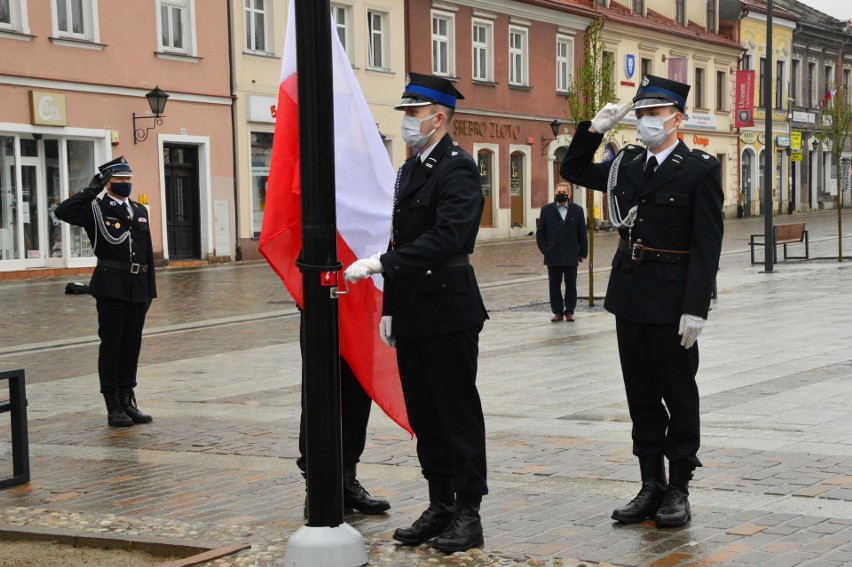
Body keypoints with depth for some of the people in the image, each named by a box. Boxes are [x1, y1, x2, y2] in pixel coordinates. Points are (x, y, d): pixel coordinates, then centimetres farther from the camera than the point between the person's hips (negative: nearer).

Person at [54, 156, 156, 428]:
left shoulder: (140, 211, 16)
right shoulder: (96, 208, -1)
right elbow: (62, 211, -19)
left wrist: (150, 287, 12)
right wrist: (92, 190, -15)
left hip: (137, 287, 5)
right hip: (111, 286, -5)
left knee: (132, 344, 10)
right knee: (111, 344, -1)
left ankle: (128, 402, 19)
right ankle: (113, 407, 3)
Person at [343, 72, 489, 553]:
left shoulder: (459, 168, -12)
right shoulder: (410, 170, 16)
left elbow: (446, 237, -24)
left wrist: (379, 264, -26)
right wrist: (391, 307, 17)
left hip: (450, 310, -9)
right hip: (413, 313, 9)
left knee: (459, 413, -1)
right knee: (424, 414, 12)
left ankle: (468, 513, 7)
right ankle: (440, 507, 21)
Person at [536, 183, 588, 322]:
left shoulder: (577, 210, 5)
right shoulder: (547, 210, 5)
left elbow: (582, 233, 6)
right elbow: (540, 233, 6)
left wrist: (583, 253, 2)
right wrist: (545, 250, -3)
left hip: (571, 256, 0)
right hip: (553, 256, 0)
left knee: (571, 285, 4)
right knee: (554, 285, 3)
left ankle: (569, 311, 12)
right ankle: (557, 312, 10)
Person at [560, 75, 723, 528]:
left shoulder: (700, 169, -8)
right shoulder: (627, 164, 9)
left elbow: (706, 245, -12)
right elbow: (573, 171, 21)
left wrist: (695, 309, -17)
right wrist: (594, 130, 5)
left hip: (672, 302, -6)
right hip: (630, 297, 6)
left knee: (679, 396, 5)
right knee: (642, 397, 11)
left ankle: (678, 491, 14)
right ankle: (651, 486, 20)